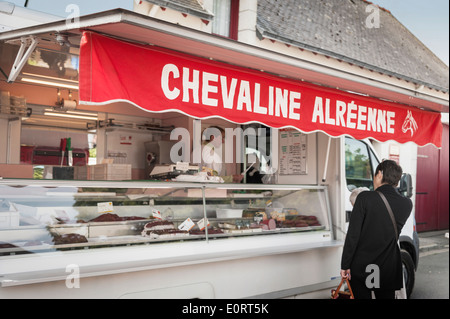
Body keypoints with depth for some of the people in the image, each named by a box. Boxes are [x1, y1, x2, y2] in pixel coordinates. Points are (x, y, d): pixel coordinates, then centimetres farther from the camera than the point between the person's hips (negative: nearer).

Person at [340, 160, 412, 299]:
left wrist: (345, 265, -7)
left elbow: (352, 235, -15)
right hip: (389, 269, 3)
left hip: (361, 267, -3)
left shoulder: (365, 197, -15)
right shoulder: (407, 204, -4)